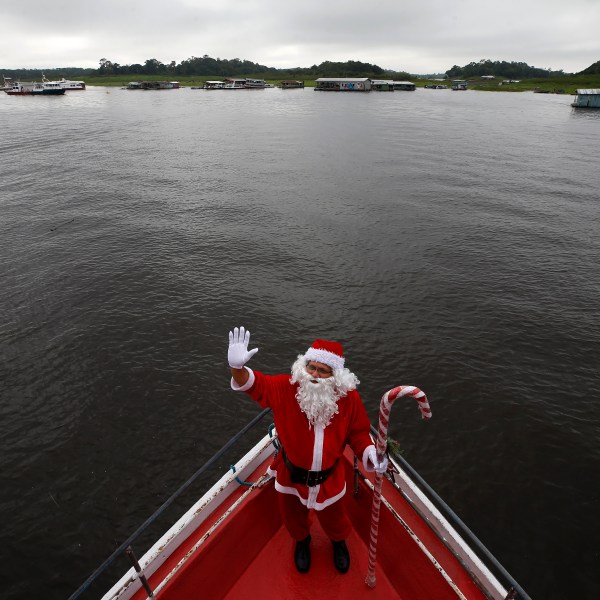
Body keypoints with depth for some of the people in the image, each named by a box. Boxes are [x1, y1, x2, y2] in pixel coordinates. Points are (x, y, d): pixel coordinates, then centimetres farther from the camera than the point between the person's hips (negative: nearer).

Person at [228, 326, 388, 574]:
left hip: (328, 477, 0)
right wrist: (237, 367, -47)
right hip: (290, 474, 1)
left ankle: (339, 542, 63)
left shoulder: (349, 398, -21)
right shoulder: (287, 388, -24)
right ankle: (302, 541, 64)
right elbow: (255, 384, -26)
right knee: (292, 516, 26)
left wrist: (369, 452, -25)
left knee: (332, 518, 24)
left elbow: (358, 433, -7)